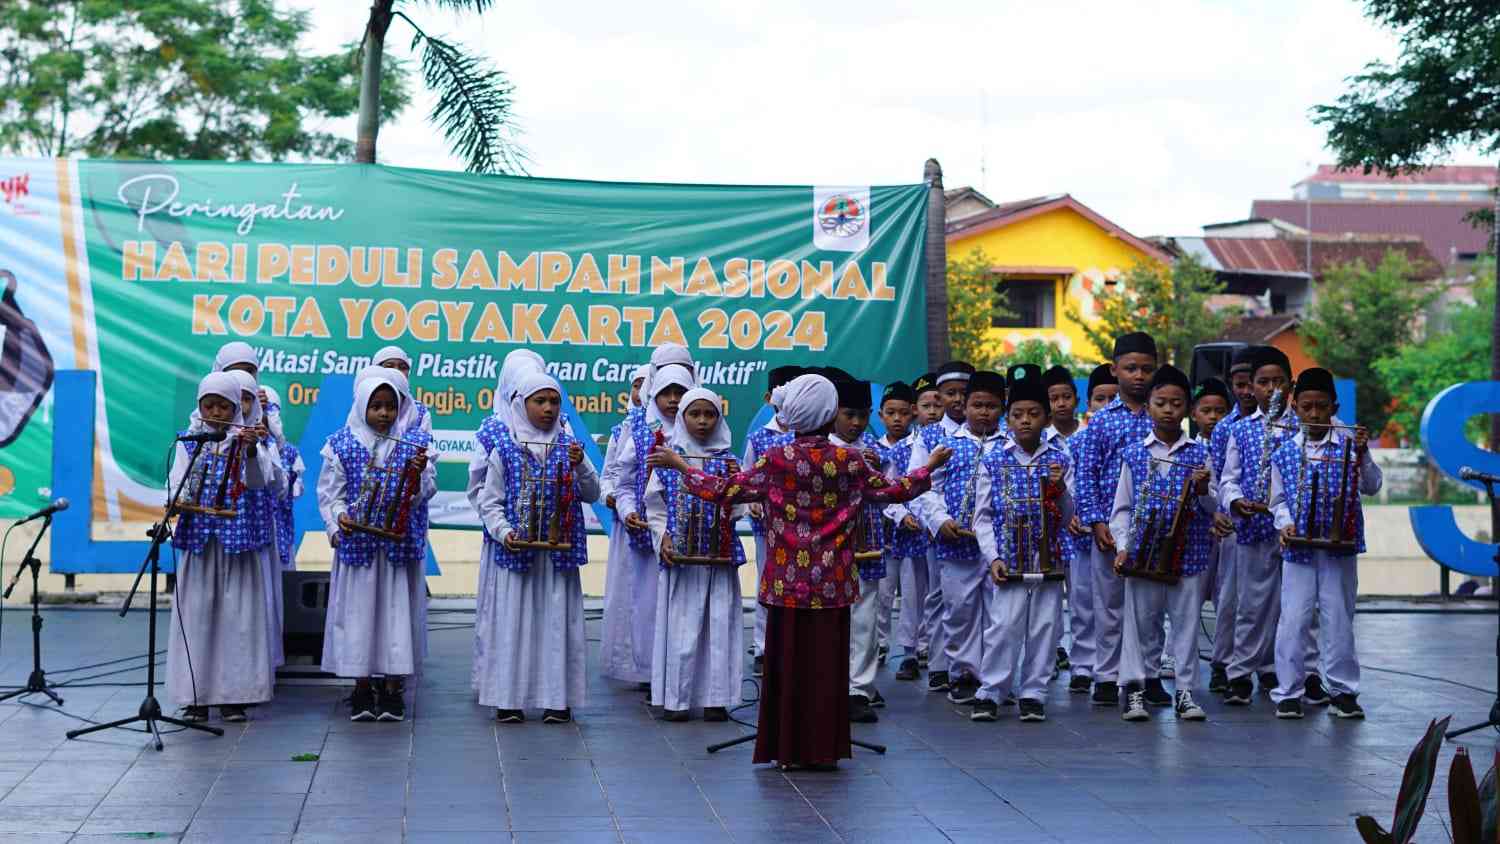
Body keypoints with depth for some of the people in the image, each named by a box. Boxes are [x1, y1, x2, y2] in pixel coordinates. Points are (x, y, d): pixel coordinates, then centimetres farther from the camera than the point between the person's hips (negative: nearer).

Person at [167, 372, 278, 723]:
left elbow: (258, 481, -10)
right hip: (198, 537, 1)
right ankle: (196, 696, 7)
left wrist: (251, 451, -28)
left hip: (239, 537, -1)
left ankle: (233, 694, 7)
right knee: (196, 614, 1)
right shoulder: (188, 441, 7)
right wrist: (179, 500, -22)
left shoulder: (247, 438, 3)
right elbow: (178, 483, 0)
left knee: (238, 614, 0)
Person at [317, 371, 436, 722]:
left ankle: (392, 688, 11)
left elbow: (424, 492, -4)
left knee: (397, 610, 3)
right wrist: (338, 521, -13)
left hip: (401, 544, 0)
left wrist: (419, 474, -25)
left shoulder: (416, 442, 2)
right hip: (357, 542, 0)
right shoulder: (343, 443, 1)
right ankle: (362, 687, 14)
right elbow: (330, 492, 4)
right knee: (358, 610, 4)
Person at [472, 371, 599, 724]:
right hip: (515, 551, -2)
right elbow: (488, 502, 1)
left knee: (556, 622, 3)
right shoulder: (504, 451, 0)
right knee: (512, 621, 1)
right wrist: (504, 532, -15)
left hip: (557, 554, 2)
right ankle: (508, 698, 8)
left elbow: (592, 495, 3)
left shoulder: (568, 446, 6)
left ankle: (557, 698, 10)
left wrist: (580, 466, -14)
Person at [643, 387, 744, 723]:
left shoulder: (728, 461, 6)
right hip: (679, 556, -1)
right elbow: (655, 507, 6)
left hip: (719, 557, 1)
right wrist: (662, 539, -8)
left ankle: (715, 698, 8)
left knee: (719, 625, 1)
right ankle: (676, 699, 7)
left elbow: (736, 509, 3)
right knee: (680, 626, -1)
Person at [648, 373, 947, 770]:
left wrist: (678, 464, 5)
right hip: (831, 584, 0)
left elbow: (723, 492, -7)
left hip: (788, 583, 0)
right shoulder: (848, 461, -4)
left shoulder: (776, 461, -7)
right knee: (827, 664, 7)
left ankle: (789, 749, 11)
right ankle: (824, 748, 10)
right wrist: (930, 466, 21)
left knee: (788, 661, 7)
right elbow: (894, 491, 5)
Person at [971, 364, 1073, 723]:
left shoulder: (1060, 460, 5)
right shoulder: (993, 462, 2)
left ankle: (1033, 694, 14)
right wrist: (993, 557, -7)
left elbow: (1067, 516, 5)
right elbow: (983, 516, 3)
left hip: (1049, 559, 2)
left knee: (1044, 627, 4)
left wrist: (1060, 488, -14)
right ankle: (990, 693, 3)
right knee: (1003, 626, -7)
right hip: (1008, 559, -2)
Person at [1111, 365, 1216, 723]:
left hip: (1189, 554, 0)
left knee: (1186, 622, 5)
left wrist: (1203, 489, -16)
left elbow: (1214, 508, 4)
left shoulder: (1199, 454, 4)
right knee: (1141, 622, 5)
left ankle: (1184, 690, 14)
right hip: (1144, 553, 0)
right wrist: (1122, 546, -5)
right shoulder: (1134, 453, 3)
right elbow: (1121, 506, 6)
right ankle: (1136, 688, 14)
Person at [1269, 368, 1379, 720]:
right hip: (1298, 549, 0)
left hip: (1340, 549, 0)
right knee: (1293, 620, -2)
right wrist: (1284, 523, -9)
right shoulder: (1284, 453, 4)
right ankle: (1288, 692, 6)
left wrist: (1362, 453, -18)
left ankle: (1343, 691, 15)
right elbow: (1279, 499, 9)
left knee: (1339, 620, 5)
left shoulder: (1349, 443, 2)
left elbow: (1372, 486, -4)